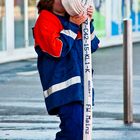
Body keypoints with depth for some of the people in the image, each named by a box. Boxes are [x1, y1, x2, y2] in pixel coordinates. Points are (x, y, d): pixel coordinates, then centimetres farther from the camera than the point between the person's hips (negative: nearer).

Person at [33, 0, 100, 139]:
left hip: (79, 85, 9)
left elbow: (92, 46, 17)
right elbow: (56, 49, -19)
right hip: (64, 87, -9)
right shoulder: (45, 21, -6)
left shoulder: (70, 18, 18)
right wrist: (72, 26, -15)